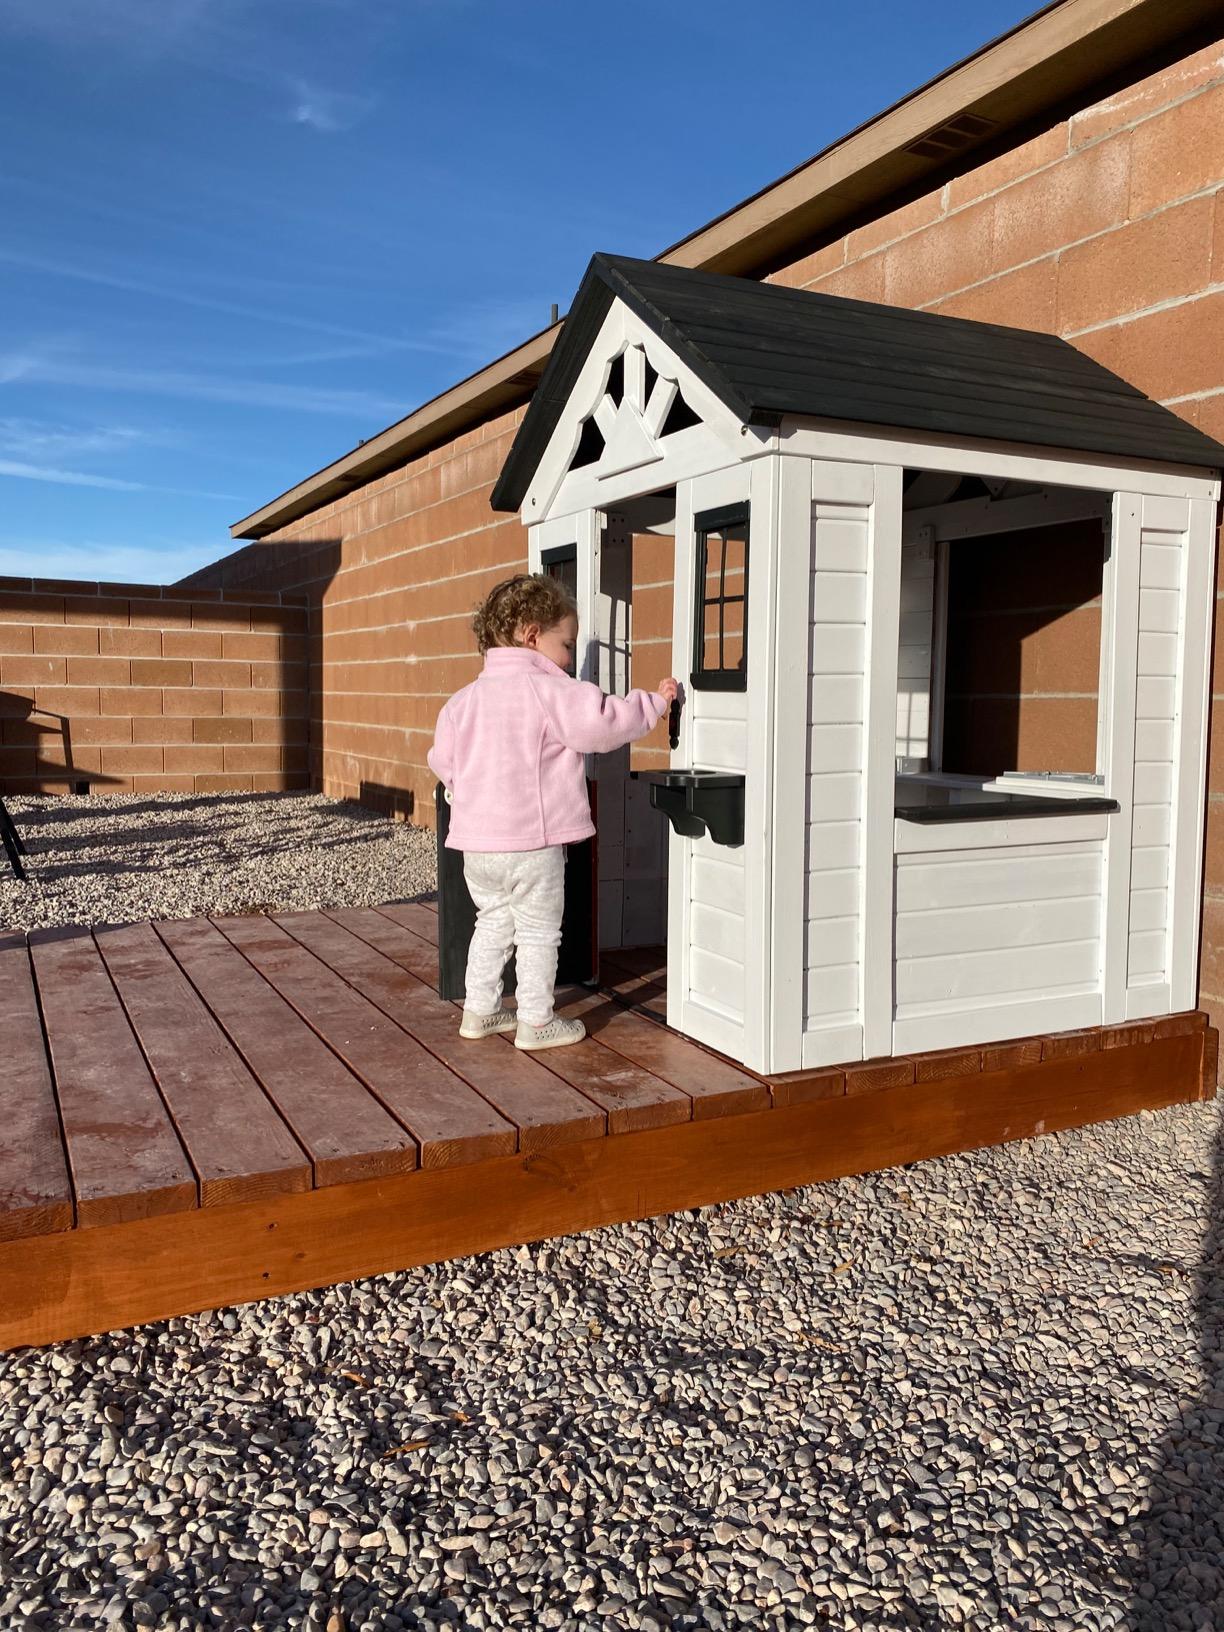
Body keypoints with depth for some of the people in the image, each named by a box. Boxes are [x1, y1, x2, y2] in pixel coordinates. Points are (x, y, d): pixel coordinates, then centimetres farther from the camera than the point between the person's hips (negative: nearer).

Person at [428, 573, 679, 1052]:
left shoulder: (464, 699, 8)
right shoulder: (549, 692, -13)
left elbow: (442, 760, 13)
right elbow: (602, 723, -20)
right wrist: (654, 702, -7)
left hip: (475, 842, 7)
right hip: (530, 842, -7)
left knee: (492, 923, 21)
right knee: (538, 932, 6)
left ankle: (479, 1010, 28)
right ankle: (535, 1022, 13)